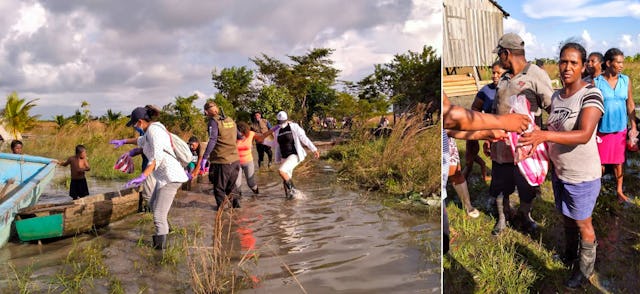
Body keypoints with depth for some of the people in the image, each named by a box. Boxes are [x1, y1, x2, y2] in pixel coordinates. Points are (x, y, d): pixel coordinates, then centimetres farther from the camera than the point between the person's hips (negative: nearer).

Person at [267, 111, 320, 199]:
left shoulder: (293, 127, -10)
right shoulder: (277, 131, 7)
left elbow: (304, 138, -8)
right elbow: (275, 145, 23)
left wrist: (314, 150, -8)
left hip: (294, 155, -7)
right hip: (285, 157, 7)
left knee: (281, 171, -24)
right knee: (286, 178, 9)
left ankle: (292, 189, -4)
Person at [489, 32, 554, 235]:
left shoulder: (536, 75, -11)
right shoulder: (504, 78, 10)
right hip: (501, 144, 5)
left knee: (527, 188, 12)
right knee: (499, 184, 14)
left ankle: (524, 215, 36)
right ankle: (502, 216, 34)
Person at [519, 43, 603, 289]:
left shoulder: (590, 95, -22)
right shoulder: (556, 96, 0)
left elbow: (584, 135, -35)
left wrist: (544, 135, -47)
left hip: (582, 176, -6)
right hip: (559, 172, 6)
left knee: (582, 222, 11)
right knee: (567, 216, 23)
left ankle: (585, 269, 32)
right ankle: (569, 254, 46)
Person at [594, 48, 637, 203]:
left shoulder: (626, 80, 0)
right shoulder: (596, 82, -10)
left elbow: (630, 104, 6)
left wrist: (633, 127, 3)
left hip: (620, 129, 3)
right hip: (602, 129, -3)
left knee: (618, 161, 14)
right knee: (599, 162, 5)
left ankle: (619, 190, 27)